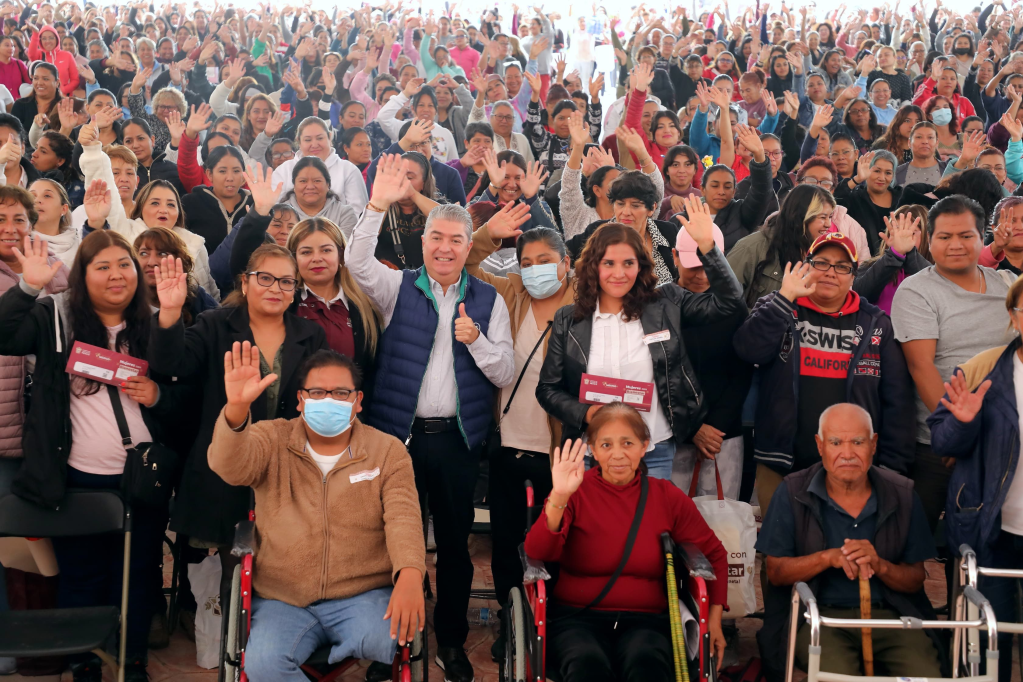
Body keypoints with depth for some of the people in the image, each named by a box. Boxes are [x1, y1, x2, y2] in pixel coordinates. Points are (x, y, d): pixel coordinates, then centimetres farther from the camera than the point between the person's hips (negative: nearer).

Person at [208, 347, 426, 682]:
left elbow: (403, 515, -10)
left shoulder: (388, 451, 2)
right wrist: (237, 408, -38)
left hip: (363, 595, 0)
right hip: (282, 600, 0)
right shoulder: (273, 440, 4)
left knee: (391, 640, -30)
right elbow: (230, 467, -16)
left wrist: (410, 575, -31)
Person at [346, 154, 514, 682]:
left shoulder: (488, 301, 8)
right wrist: (378, 206, -27)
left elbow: (505, 375, 4)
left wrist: (477, 340, -15)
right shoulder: (399, 288, 4)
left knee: (455, 541, 9)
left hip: (457, 437, 1)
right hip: (399, 431, -1)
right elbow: (357, 263, -16)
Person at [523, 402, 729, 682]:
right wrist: (559, 497, -29)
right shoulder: (577, 491, -1)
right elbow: (537, 552, -15)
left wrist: (714, 619, 8)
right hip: (577, 617, -1)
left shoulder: (668, 497, 6)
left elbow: (714, 554, 17)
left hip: (646, 621, 1)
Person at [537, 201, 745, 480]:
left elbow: (727, 301, -3)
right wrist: (584, 413, -12)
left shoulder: (665, 305, 2)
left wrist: (707, 245, -13)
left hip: (655, 454, 0)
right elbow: (548, 388, 6)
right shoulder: (568, 320, 3)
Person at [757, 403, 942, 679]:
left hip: (890, 613, 2)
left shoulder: (901, 495, 6)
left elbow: (916, 580, 7)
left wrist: (880, 565, -15)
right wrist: (827, 558, -17)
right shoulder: (793, 493, 2)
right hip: (820, 614, -2)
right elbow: (775, 571, -1)